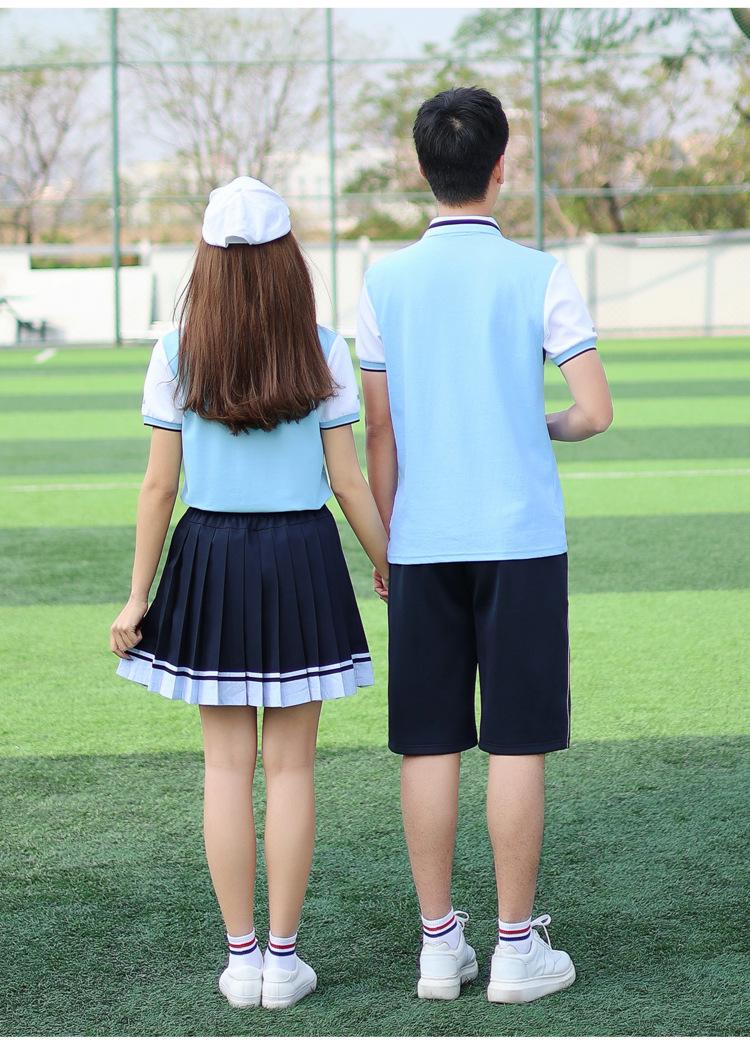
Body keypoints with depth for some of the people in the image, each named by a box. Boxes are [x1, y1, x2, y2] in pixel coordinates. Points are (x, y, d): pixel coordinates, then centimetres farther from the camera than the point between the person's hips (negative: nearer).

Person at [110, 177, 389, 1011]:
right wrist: (388, 566, 11)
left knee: (227, 763, 8)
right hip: (301, 562, 0)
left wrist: (137, 596, 3)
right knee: (290, 766, 7)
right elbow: (347, 479, -3)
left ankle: (240, 957, 12)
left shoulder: (177, 354, -5)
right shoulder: (321, 352, -5)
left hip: (209, 559, 1)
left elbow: (160, 484, -4)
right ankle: (282, 958, 11)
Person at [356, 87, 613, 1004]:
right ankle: (516, 947, 7)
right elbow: (597, 412, -8)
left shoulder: (384, 283, 3)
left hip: (422, 547, 2)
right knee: (517, 744, 2)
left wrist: (382, 549, 13)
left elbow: (379, 432, 5)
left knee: (430, 746, 6)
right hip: (519, 539, -2)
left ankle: (438, 944, 11)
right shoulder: (538, 277, -4)